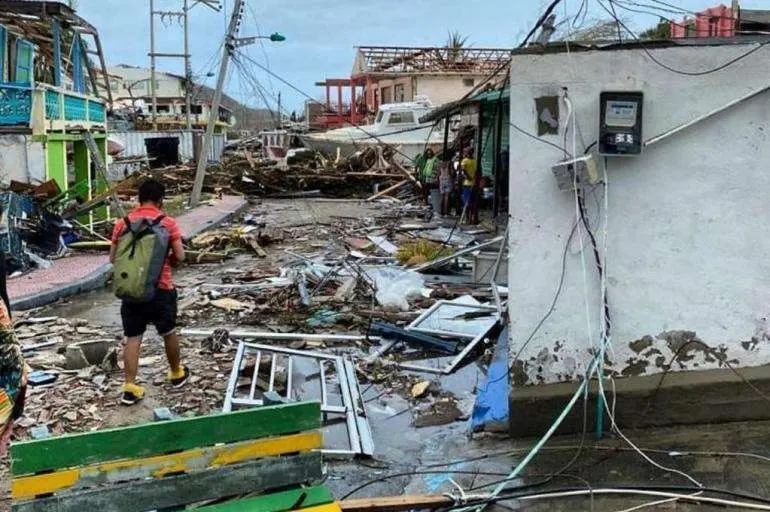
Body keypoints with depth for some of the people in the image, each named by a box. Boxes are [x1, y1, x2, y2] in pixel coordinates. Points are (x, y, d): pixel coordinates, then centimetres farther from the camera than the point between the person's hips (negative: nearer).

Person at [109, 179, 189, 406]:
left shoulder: (123, 223, 3)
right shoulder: (167, 223, -5)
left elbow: (113, 258, 5)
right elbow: (180, 256, -8)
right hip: (161, 288, -2)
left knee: (132, 338, 5)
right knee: (168, 332, 18)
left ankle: (130, 388, 1)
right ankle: (176, 373, 35)